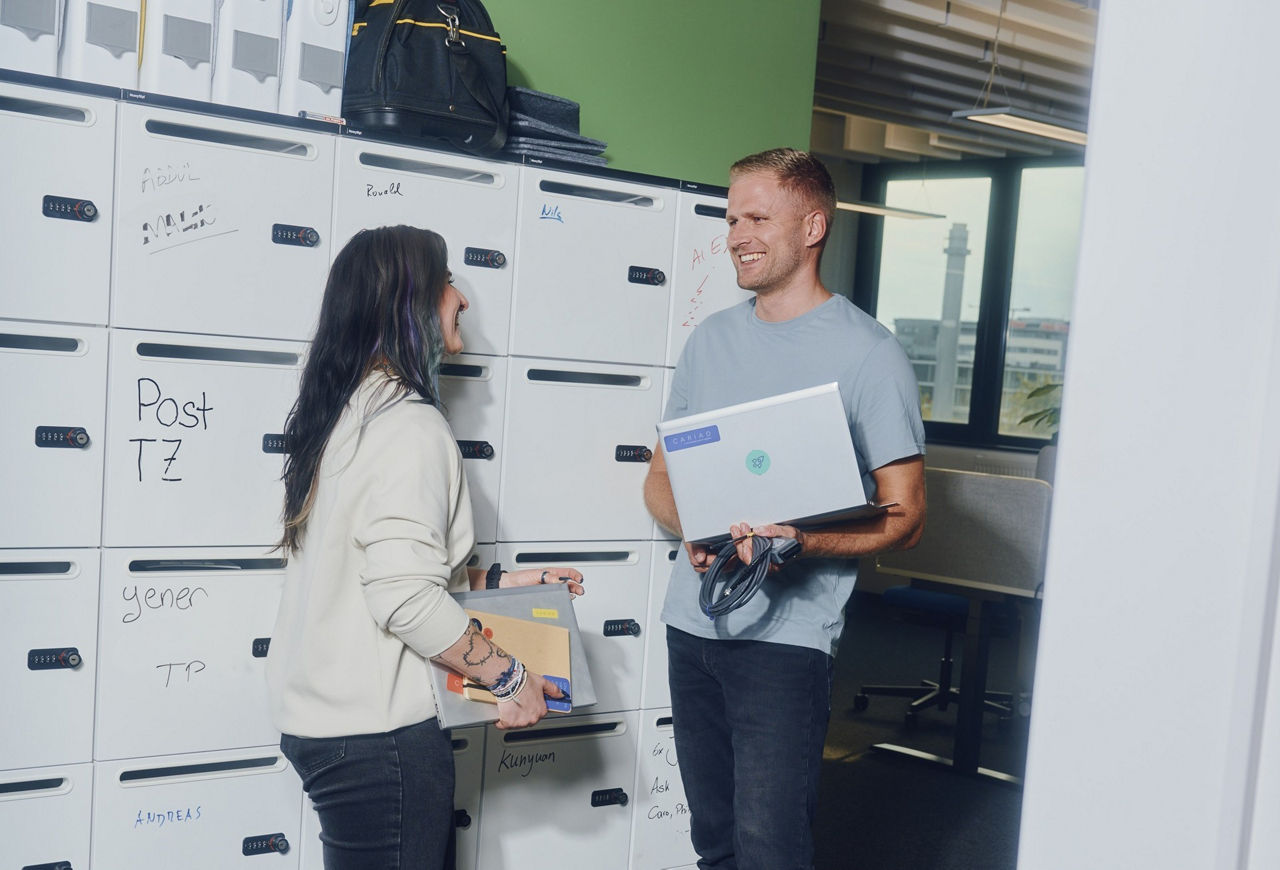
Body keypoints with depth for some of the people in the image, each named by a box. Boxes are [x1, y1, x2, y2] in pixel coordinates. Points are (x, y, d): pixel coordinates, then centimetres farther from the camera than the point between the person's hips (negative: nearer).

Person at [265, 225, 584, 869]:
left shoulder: (345, 410, 11)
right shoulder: (409, 426, -18)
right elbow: (405, 597, -25)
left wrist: (495, 581, 16)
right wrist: (508, 676, -15)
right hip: (375, 729, -9)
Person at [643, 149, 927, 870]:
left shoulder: (869, 353, -6)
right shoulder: (711, 339, 12)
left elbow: (904, 518, -7)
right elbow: (661, 477, 16)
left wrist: (803, 543, -25)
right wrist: (695, 531, -6)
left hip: (787, 636, -6)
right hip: (693, 624, 6)